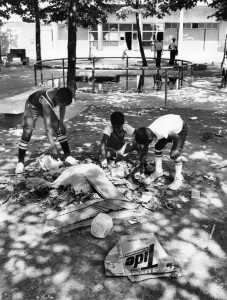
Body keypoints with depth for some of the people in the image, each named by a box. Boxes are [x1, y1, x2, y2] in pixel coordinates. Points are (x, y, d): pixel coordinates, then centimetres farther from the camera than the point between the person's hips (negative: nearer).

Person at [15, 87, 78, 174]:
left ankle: (68, 156, 7)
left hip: (44, 107, 6)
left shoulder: (61, 95, -29)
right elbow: (48, 128, -47)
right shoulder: (46, 102, -45)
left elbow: (62, 107, -3)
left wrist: (61, 123, -10)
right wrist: (53, 148, -49)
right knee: (27, 133, -17)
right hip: (32, 106, -6)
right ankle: (20, 162, -3)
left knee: (61, 130, -2)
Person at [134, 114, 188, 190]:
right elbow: (144, 150, -7)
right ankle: (158, 171, 20)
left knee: (176, 153, -15)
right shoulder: (147, 134, -18)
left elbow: (176, 137, -27)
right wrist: (141, 167, -2)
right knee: (157, 147, 3)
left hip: (180, 127, -7)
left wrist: (175, 150, -15)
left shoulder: (161, 132, -42)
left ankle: (178, 179, -4)